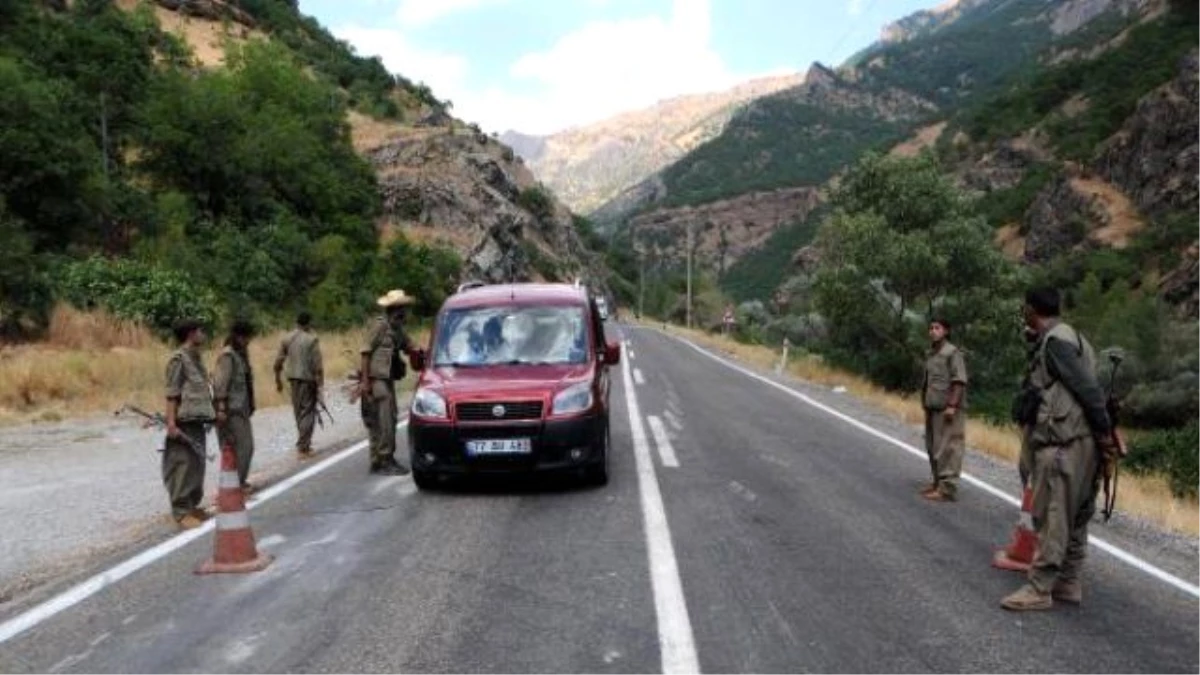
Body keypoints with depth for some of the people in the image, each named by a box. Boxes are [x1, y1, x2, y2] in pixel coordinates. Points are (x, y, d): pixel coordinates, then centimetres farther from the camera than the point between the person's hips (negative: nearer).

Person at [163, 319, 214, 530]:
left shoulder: (196, 358, 15)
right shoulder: (178, 359, -10)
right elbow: (171, 394, -14)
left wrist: (212, 413, 19)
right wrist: (171, 423, -19)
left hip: (198, 420, 9)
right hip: (184, 421, -9)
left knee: (197, 464, 13)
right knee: (184, 464, -5)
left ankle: (192, 505, 23)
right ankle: (181, 511, 0)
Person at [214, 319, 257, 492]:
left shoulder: (242, 354, 15)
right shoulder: (227, 355, -12)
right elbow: (220, 383, -18)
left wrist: (250, 406, 20)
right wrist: (221, 408, -23)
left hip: (242, 408, 9)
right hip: (231, 409, -9)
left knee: (247, 446, 13)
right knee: (237, 446, -6)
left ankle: (241, 480, 23)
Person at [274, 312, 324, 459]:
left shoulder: (287, 339, 4)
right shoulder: (312, 340, -10)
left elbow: (278, 362, 6)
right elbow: (318, 366, -14)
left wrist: (278, 380, 17)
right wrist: (320, 385, -11)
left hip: (293, 379, 5)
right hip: (308, 379, -5)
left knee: (298, 411, 16)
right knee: (307, 412, 1)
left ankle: (305, 443, 27)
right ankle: (303, 447, -3)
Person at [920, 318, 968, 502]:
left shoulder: (952, 353, -10)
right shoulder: (931, 354, 16)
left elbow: (959, 381, -16)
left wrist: (952, 405, -21)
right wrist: (924, 401, 20)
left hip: (947, 409, -9)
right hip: (932, 408, 9)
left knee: (947, 448, -9)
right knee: (933, 447, 14)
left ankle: (947, 488, -8)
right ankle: (937, 482, 24)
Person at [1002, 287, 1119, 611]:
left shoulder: (1055, 340, -13)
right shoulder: (1070, 337, 17)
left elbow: (1088, 388, -18)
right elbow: (1087, 388, 15)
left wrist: (1104, 432, -14)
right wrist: (1101, 433, 13)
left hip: (1062, 444, -10)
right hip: (1077, 442, 10)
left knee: (1051, 518, -6)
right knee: (1073, 517, 14)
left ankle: (1039, 590, -3)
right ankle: (1068, 584, 22)